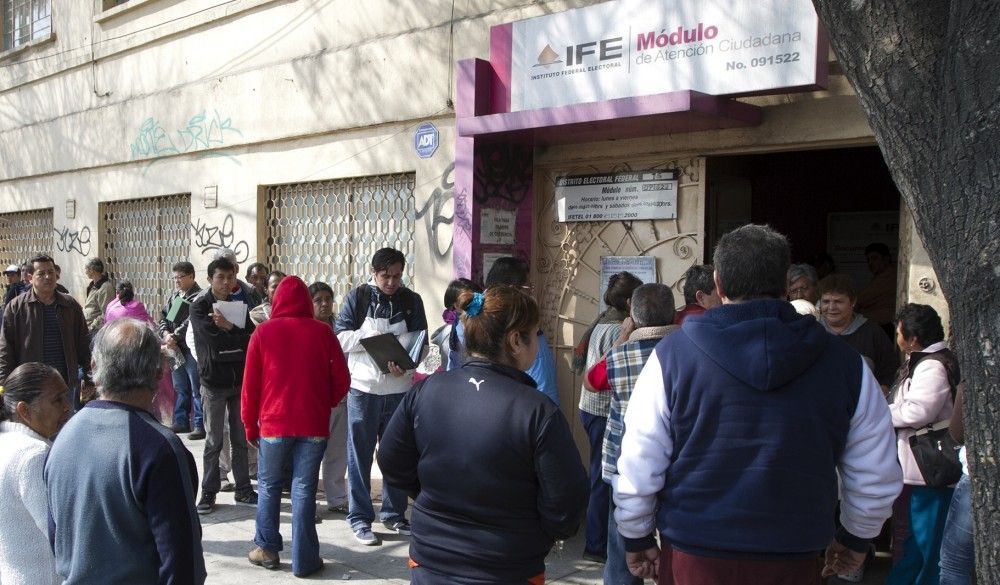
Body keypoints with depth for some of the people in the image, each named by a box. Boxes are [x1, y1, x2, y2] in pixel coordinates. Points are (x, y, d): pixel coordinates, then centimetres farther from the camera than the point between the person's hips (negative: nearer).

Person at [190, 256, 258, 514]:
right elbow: (211, 337, -19)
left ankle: (243, 489, 19)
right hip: (214, 380, -4)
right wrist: (237, 335, -13)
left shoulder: (239, 304, 8)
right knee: (214, 442, 3)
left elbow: (251, 337, -5)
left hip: (239, 379, 4)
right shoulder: (200, 306, -4)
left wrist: (228, 328, -17)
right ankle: (209, 492, 13)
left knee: (241, 439, 10)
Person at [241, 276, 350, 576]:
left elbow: (250, 384, 0)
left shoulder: (263, 332, -1)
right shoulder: (323, 332, 0)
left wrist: (250, 425, 11)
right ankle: (303, 560, 8)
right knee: (304, 490, 5)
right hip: (313, 424, 0)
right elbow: (342, 380, 1)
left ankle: (267, 549, 23)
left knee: (269, 486, 16)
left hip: (274, 423, 0)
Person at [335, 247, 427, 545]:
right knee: (360, 455, 5)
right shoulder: (357, 297, 0)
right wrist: (369, 336, -18)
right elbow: (340, 337, -2)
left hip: (400, 389, 2)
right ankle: (359, 517, 14)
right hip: (363, 389, -2)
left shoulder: (412, 301, 4)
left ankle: (394, 513, 26)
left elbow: (420, 343, 0)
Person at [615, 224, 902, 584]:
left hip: (695, 556, -1)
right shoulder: (845, 363, -2)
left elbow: (637, 471, -7)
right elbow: (878, 478, 6)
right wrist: (856, 539, 22)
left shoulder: (672, 355, -9)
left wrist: (636, 539, 7)